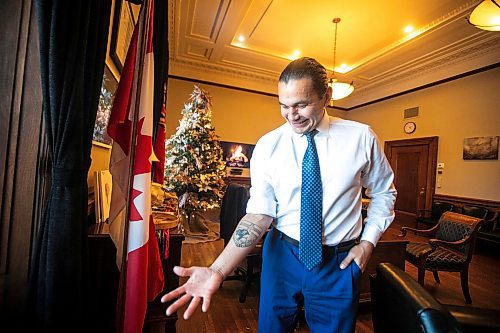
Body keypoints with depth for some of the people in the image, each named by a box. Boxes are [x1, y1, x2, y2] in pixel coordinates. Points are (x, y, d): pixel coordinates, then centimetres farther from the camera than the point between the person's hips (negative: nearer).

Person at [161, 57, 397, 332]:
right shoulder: (267, 146, -10)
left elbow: (383, 192, 8)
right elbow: (260, 213, -14)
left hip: (340, 262, 1)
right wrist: (218, 270, -25)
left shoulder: (361, 137, -7)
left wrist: (368, 242, -2)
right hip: (281, 255, 0)